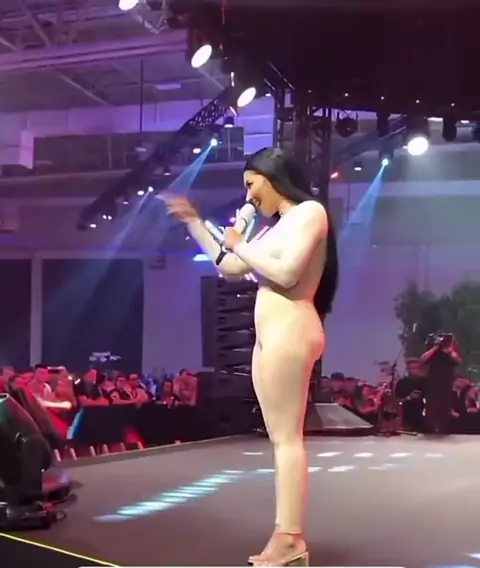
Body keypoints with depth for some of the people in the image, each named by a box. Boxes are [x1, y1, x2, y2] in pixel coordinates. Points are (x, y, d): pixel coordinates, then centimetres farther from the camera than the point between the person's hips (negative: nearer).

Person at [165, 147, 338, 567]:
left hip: (288, 332, -9)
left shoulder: (309, 212, -2)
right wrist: (192, 221, 26)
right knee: (282, 438, 5)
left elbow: (286, 273, -16)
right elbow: (228, 267, 27)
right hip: (269, 337, 9)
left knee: (287, 437, -10)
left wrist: (242, 246, -3)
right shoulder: (278, 226, 23)